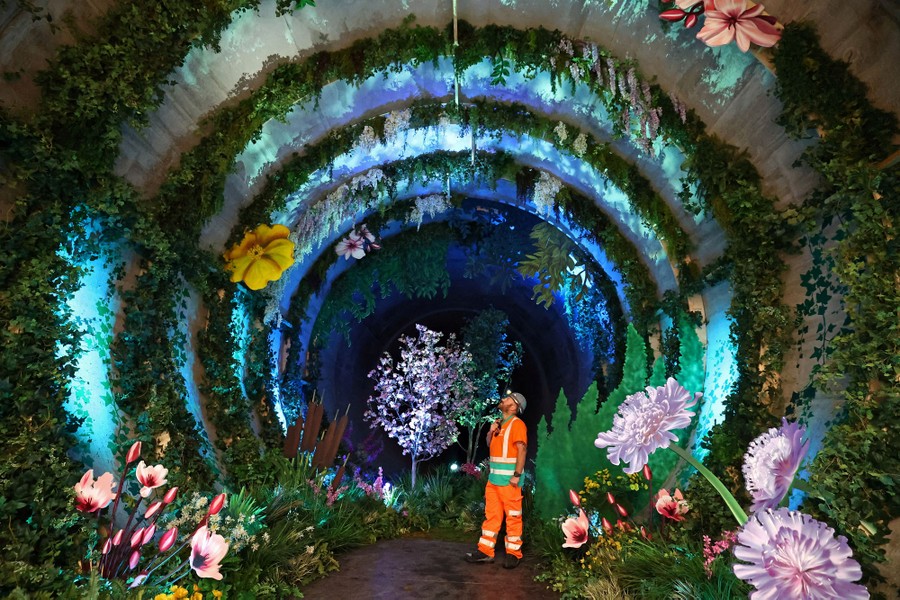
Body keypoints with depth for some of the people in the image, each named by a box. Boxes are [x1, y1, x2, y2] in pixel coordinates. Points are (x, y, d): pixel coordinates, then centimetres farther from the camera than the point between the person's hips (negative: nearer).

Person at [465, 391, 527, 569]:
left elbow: (521, 449, -17)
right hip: (494, 478, 8)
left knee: (513, 516, 1)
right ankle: (485, 551, 17)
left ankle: (513, 553, 12)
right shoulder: (499, 423, 14)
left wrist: (517, 475, -22)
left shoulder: (517, 424, -11)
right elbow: (490, 445, 23)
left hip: (509, 479, -8)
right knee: (491, 515, 11)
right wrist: (490, 432, 4)